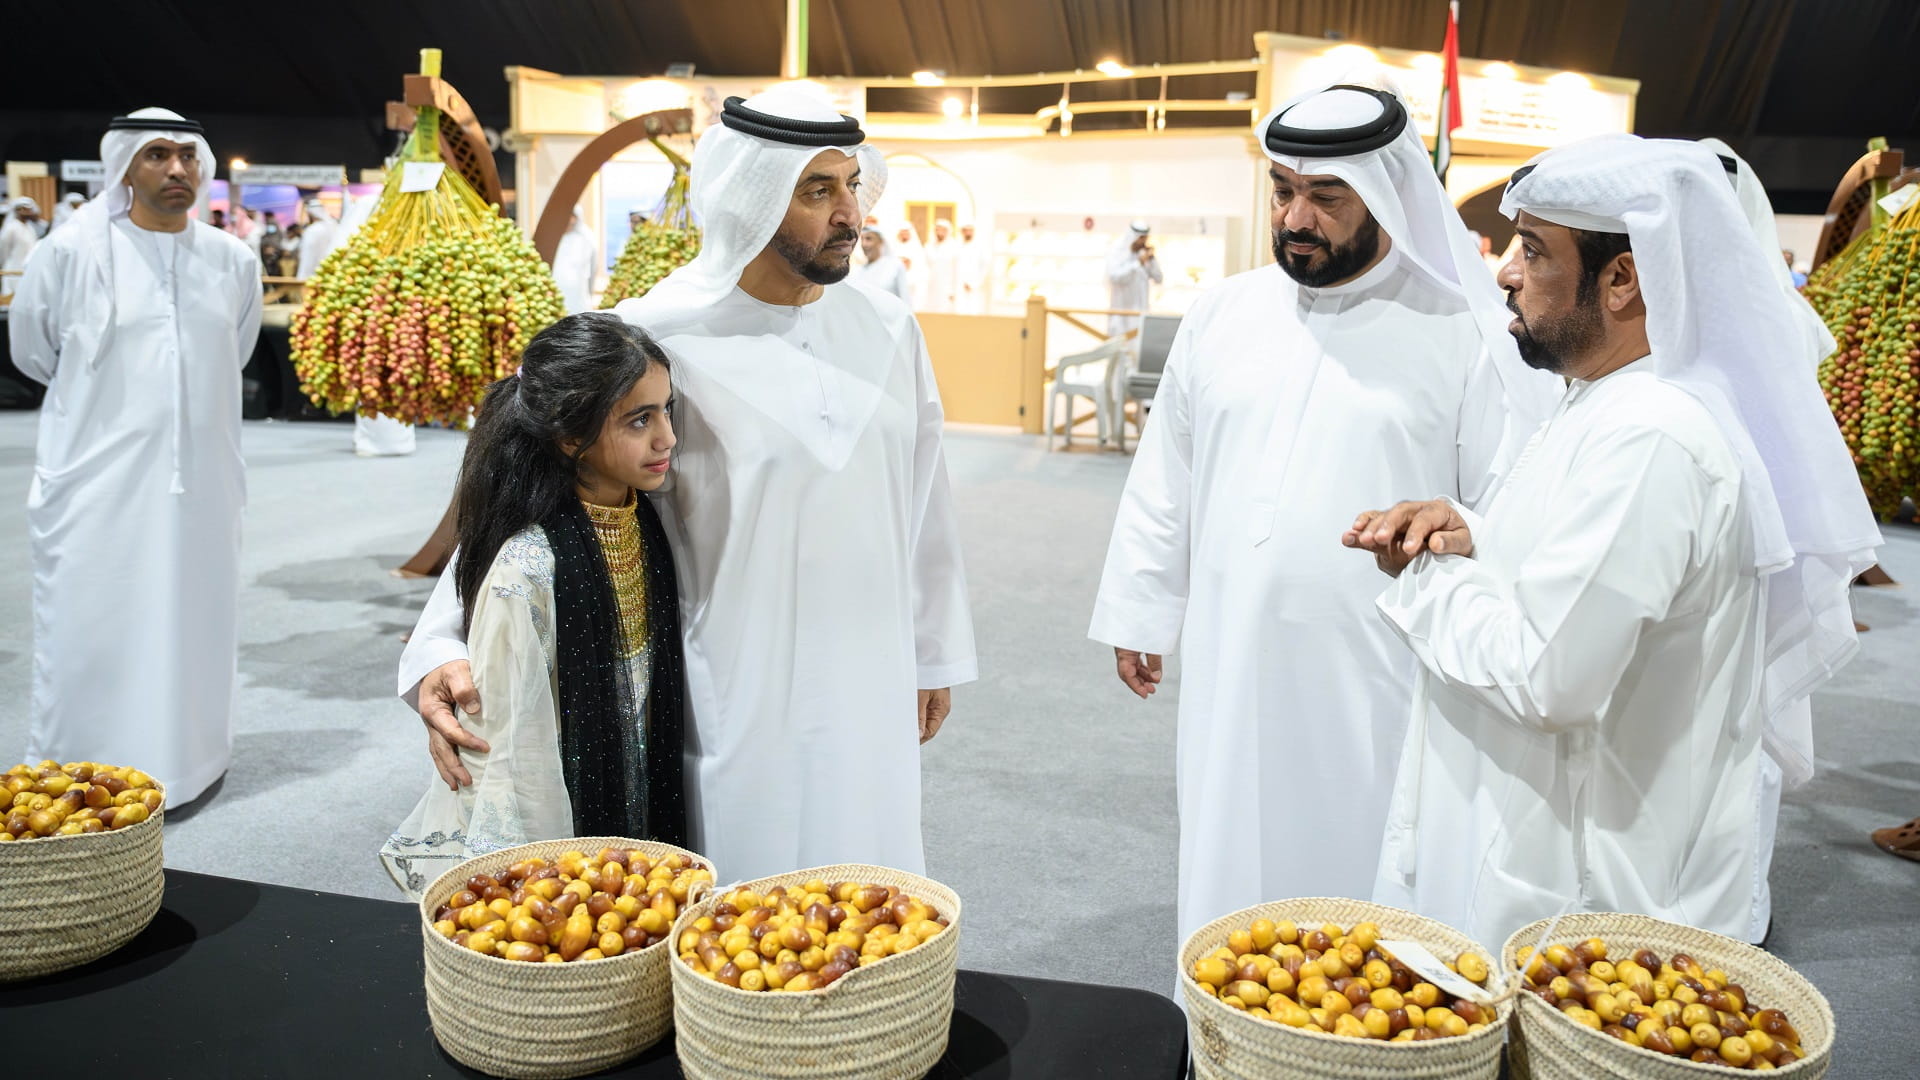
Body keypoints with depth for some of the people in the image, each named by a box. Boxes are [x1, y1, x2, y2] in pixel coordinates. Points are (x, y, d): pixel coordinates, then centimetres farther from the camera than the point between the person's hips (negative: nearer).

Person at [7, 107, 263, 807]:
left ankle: (188, 762, 24)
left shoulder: (233, 261, 6)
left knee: (192, 622, 9)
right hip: (98, 480, -3)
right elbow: (32, 348, 10)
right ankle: (68, 774, 13)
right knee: (90, 629, 0)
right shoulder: (73, 251, -5)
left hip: (200, 480, 3)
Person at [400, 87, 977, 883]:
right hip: (737, 703, -5)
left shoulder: (886, 329, 3)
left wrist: (934, 655, 15)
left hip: (870, 691, 5)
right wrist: (446, 647, -24)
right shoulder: (657, 338, -14)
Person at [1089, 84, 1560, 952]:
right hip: (1232, 664, 4)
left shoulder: (1462, 335, -6)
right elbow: (1164, 480, 13)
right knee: (1233, 867, 15)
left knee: (1362, 866, 7)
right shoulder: (1222, 315, 7)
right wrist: (1139, 612, 14)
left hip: (1378, 680, -4)